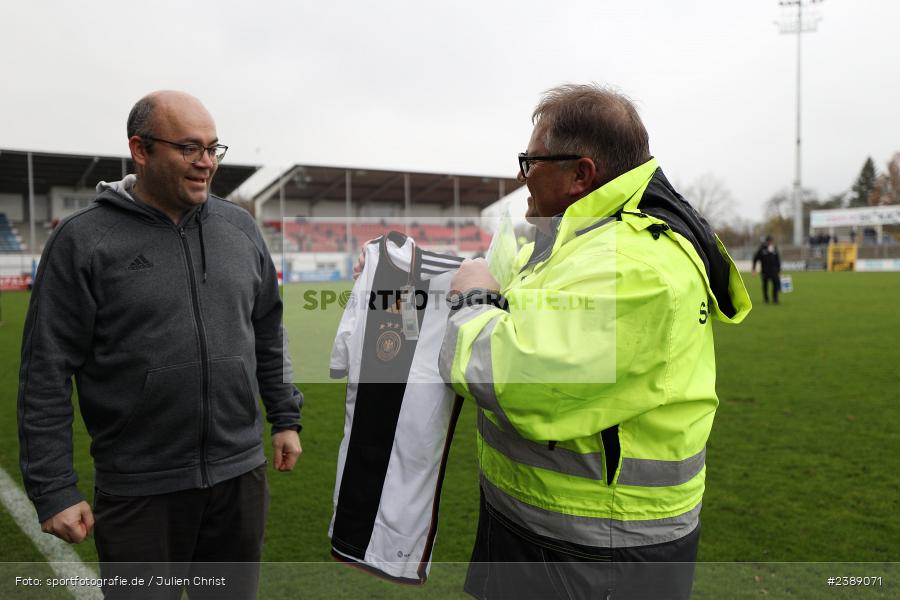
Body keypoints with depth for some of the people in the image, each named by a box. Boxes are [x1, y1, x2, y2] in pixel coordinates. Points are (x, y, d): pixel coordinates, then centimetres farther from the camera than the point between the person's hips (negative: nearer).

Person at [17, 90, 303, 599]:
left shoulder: (239, 227, 4)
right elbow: (47, 374, -7)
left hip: (241, 476, 4)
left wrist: (285, 417, 12)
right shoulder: (83, 240, -7)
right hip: (139, 489, -3)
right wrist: (54, 489, -8)